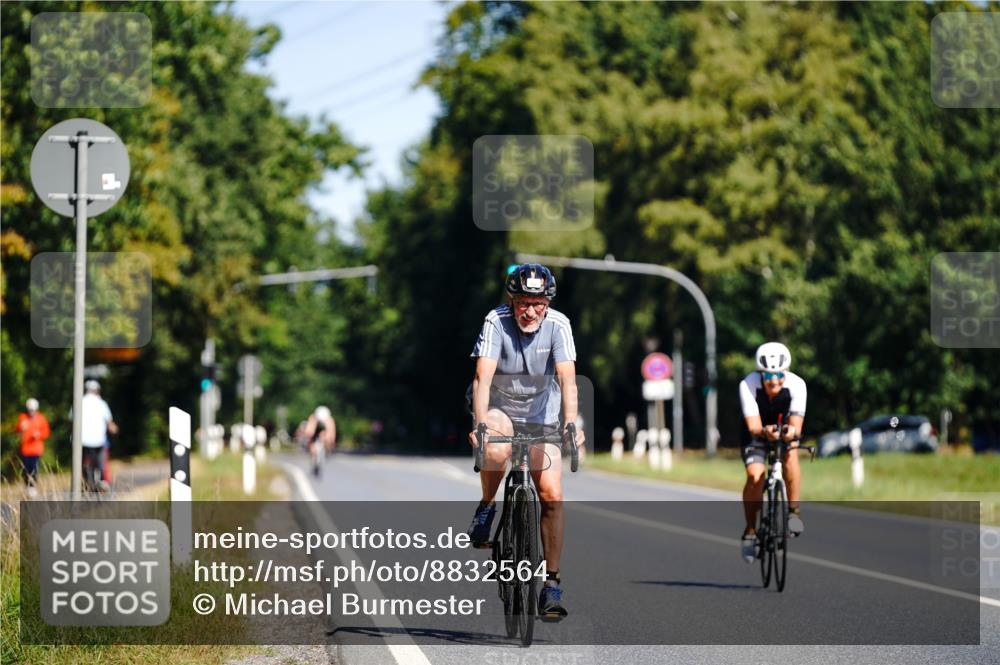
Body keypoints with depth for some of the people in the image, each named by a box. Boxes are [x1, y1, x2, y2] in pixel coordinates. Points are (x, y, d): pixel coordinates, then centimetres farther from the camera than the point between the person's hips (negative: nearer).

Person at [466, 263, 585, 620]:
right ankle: (487, 507, -6)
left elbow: (567, 379, -29)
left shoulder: (558, 325, -19)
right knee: (496, 450, -36)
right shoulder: (496, 322, -23)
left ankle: (551, 583, -2)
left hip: (541, 414, 2)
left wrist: (571, 424, -43)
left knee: (552, 496, -10)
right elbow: (483, 376, -32)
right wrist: (480, 424, -46)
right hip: (497, 408, -2)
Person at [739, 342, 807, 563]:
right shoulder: (748, 385, -31)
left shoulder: (796, 384, -29)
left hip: (785, 428, 1)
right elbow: (753, 425, -36)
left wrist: (792, 432, -57)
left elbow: (797, 424, -34)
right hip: (757, 431, -1)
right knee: (755, 475, -22)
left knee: (790, 456, -32)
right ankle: (750, 530, -5)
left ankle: (793, 510, -16)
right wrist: (764, 431, -58)